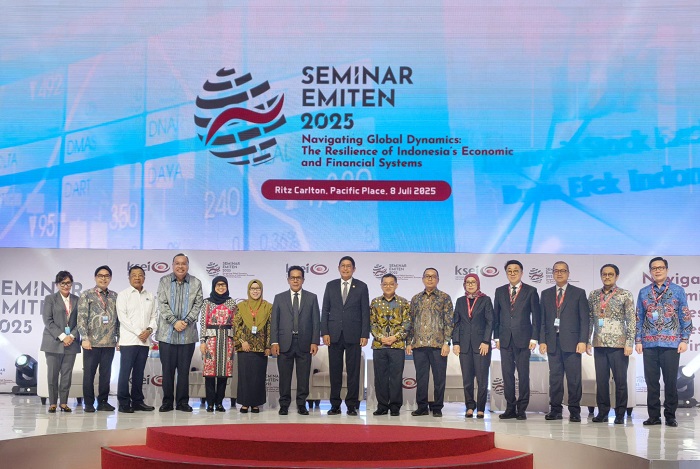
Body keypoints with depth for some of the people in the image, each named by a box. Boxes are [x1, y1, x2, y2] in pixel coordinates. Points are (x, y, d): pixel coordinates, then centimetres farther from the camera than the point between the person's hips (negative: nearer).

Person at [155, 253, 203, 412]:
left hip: (188, 334, 0)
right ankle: (167, 401, 11)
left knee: (184, 369, 5)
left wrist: (186, 321, -11)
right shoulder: (164, 281, 6)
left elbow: (198, 305, 2)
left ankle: (183, 402, 12)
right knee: (167, 369, 3)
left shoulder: (196, 283, 7)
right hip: (167, 333, 0)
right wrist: (174, 322, -12)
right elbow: (162, 305, -1)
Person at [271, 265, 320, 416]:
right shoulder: (279, 298, 9)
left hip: (304, 343, 0)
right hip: (285, 343, 0)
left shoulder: (311, 298, 9)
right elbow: (274, 321, 5)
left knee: (303, 376, 2)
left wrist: (315, 342, -4)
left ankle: (301, 404, 11)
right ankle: (284, 405, 10)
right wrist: (274, 342, -4)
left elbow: (316, 321, 5)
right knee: (284, 376, 2)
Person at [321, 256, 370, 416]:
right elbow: (325, 310, 8)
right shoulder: (331, 286, 9)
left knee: (353, 371, 1)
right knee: (335, 371, 4)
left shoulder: (361, 287, 5)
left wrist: (365, 335, -5)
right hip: (334, 335, 2)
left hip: (353, 335, -1)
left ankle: (352, 405, 6)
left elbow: (365, 312, 2)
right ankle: (335, 405, 10)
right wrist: (324, 332, -2)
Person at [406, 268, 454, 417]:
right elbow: (411, 322, 15)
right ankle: (422, 407, 14)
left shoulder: (444, 298, 3)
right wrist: (409, 342, 8)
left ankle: (437, 408, 9)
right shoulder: (416, 299, 14)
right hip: (419, 345, 3)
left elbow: (449, 322, -2)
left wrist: (446, 343, -9)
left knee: (439, 377, 0)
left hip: (438, 345, -3)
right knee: (421, 377, 6)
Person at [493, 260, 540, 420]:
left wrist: (534, 338, -5)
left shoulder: (531, 291, 4)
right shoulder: (500, 291, 12)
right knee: (507, 374, 3)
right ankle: (510, 408, 8)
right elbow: (496, 316, 12)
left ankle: (522, 409, 5)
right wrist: (496, 337, 6)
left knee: (523, 374, -1)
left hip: (523, 339, -3)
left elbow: (536, 316, 1)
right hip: (505, 339, 3)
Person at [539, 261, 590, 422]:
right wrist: (542, 341, 2)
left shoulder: (579, 293, 7)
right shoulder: (546, 294, 15)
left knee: (574, 378, -3)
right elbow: (542, 319, 12)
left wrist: (583, 341, -7)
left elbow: (584, 319, 2)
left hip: (571, 341, -2)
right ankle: (555, 409, 7)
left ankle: (574, 411, 1)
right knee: (555, 377, 3)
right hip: (552, 341, 3)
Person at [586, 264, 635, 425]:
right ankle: (603, 412, 13)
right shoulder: (593, 295, 11)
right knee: (601, 380, 6)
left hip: (618, 344, -3)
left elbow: (631, 321, -3)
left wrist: (629, 343, -10)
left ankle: (620, 414, 7)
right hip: (599, 344, 3)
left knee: (620, 380, 0)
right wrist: (587, 341, 7)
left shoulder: (625, 295, 0)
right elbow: (589, 320, 12)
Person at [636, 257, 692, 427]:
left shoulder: (678, 290, 5)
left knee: (671, 381, 0)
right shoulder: (644, 292, 11)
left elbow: (685, 317, 4)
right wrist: (638, 340, 4)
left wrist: (684, 339, -4)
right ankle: (654, 416, 11)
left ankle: (670, 416, 9)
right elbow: (639, 318, 11)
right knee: (651, 381, 3)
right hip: (649, 344, 2)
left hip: (671, 343, -2)